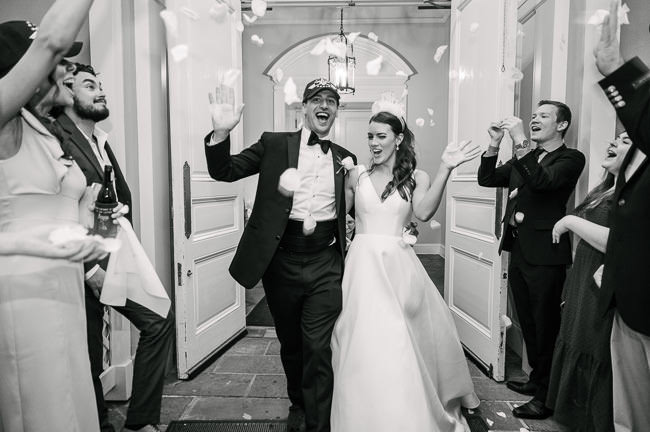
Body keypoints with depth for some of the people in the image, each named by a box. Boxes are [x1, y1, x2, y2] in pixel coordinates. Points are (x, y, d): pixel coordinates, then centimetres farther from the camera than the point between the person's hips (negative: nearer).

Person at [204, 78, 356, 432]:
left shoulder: (345, 158, 10)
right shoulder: (274, 144, 4)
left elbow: (351, 208, 19)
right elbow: (224, 171, -2)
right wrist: (221, 133, -19)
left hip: (325, 264, 0)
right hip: (282, 260, 0)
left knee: (318, 349, -1)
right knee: (290, 344, 18)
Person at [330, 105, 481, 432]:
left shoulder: (416, 178, 5)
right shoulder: (356, 175, 9)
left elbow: (424, 212, -14)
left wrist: (445, 169, -20)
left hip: (398, 266, 0)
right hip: (363, 265, 1)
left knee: (400, 344, 5)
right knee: (364, 346, 2)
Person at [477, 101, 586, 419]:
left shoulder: (571, 159, -6)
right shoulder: (524, 158, 13)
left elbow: (542, 182, -24)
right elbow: (486, 179, 9)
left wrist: (520, 141, -25)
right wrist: (495, 144, -1)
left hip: (544, 256, -7)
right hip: (518, 251, 7)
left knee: (545, 325, 5)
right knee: (528, 323, 19)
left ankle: (547, 396, 21)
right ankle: (536, 379, 38)